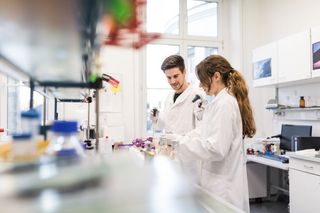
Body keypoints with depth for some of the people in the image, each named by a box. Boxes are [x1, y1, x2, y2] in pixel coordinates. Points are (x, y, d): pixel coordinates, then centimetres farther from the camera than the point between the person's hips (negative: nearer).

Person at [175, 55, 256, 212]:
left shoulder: (224, 104, -19)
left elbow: (216, 148, -24)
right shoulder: (220, 101, 11)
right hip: (219, 180, 9)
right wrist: (177, 140, 3)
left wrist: (180, 146, -19)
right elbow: (203, 132, 13)